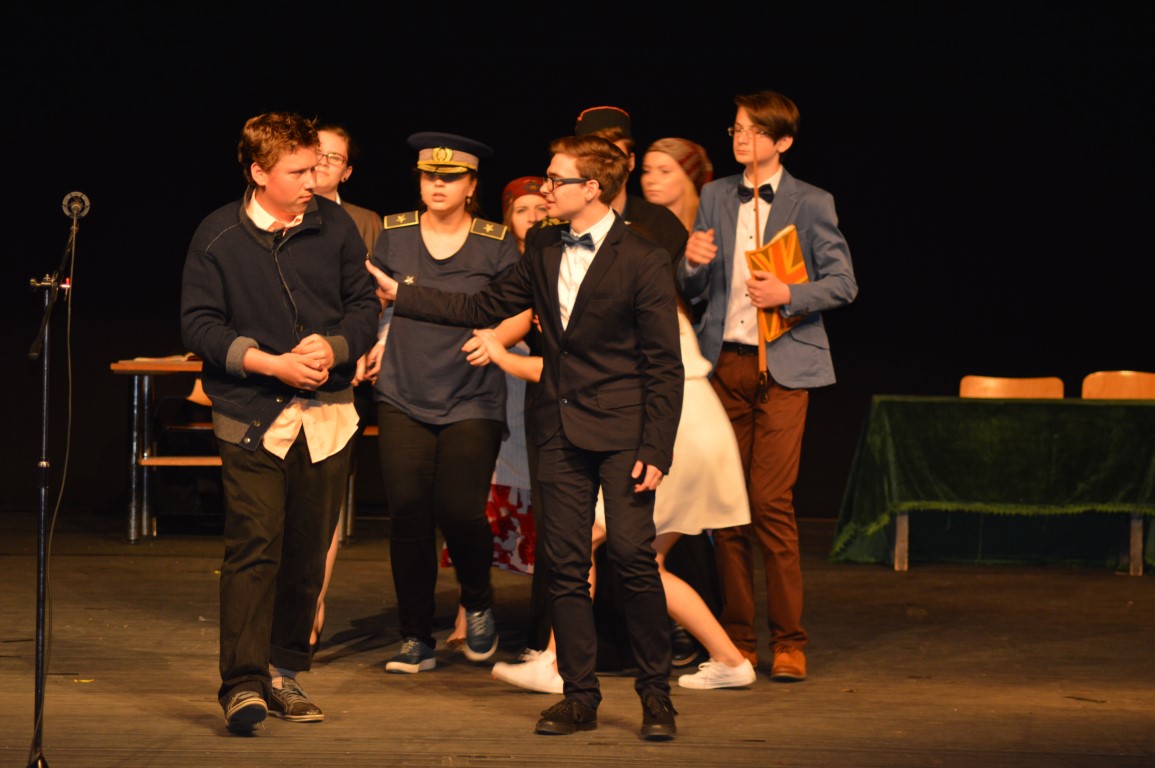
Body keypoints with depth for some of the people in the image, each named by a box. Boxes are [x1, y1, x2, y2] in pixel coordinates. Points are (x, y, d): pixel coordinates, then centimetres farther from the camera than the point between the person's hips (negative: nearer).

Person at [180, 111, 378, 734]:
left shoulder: (334, 227, 4)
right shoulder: (218, 237, -3)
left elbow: (364, 305, 9)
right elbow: (199, 324, -5)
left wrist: (332, 347, -11)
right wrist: (271, 363, -15)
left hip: (326, 413, 3)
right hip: (252, 417, -3)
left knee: (307, 551, 6)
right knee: (254, 546, -12)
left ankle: (283, 671, 19)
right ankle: (242, 683, -11)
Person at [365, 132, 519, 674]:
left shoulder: (496, 244, 1)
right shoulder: (395, 234, 7)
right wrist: (379, 342, 11)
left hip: (472, 400, -2)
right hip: (403, 397, 2)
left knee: (459, 510, -14)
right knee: (408, 514, -5)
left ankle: (477, 606, 17)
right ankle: (417, 640, 7)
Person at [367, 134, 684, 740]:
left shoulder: (643, 260, -9)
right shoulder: (544, 251, 10)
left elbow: (664, 366, -9)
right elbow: (482, 309, 19)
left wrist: (656, 451, -14)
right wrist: (399, 295, 16)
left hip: (620, 429, -6)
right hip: (560, 431, 6)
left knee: (632, 555, -11)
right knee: (566, 566, 4)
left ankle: (655, 693, 1)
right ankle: (580, 696, 12)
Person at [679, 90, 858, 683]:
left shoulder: (811, 203, 2)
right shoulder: (716, 197, 13)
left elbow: (843, 283, 1)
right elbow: (693, 289, 12)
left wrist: (788, 295, -15)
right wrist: (693, 262, -10)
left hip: (783, 366, -4)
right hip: (724, 361, 4)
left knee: (771, 502, -11)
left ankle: (788, 642, -1)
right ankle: (737, 639, 11)